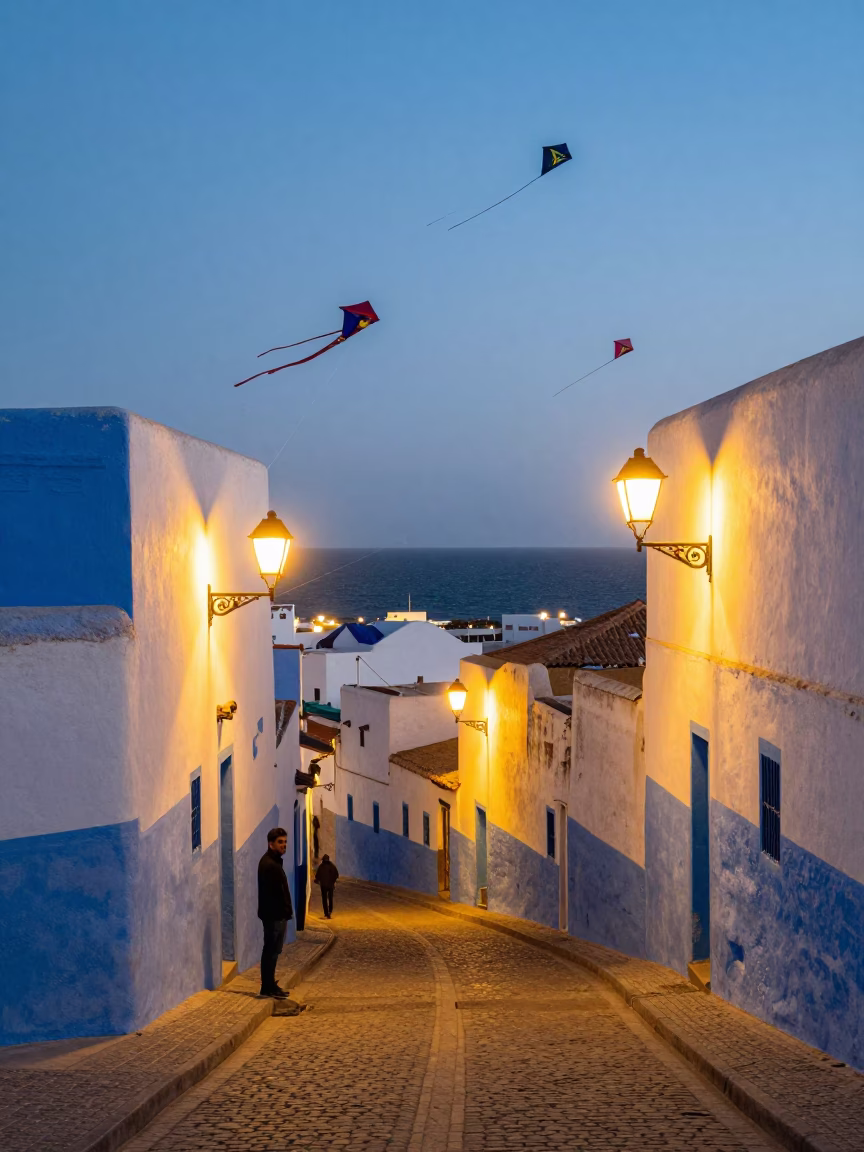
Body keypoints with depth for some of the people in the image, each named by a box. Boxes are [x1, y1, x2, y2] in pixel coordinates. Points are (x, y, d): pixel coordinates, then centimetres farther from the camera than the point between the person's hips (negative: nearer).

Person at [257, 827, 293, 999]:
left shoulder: (274, 862, 16)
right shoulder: (268, 864, -16)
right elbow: (268, 893, -23)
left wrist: (286, 911, 16)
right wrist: (282, 912, -24)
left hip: (278, 915, 10)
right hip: (273, 915, -10)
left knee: (273, 951, 13)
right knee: (271, 951, -6)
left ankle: (270, 986, 19)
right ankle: (268, 987, -2)